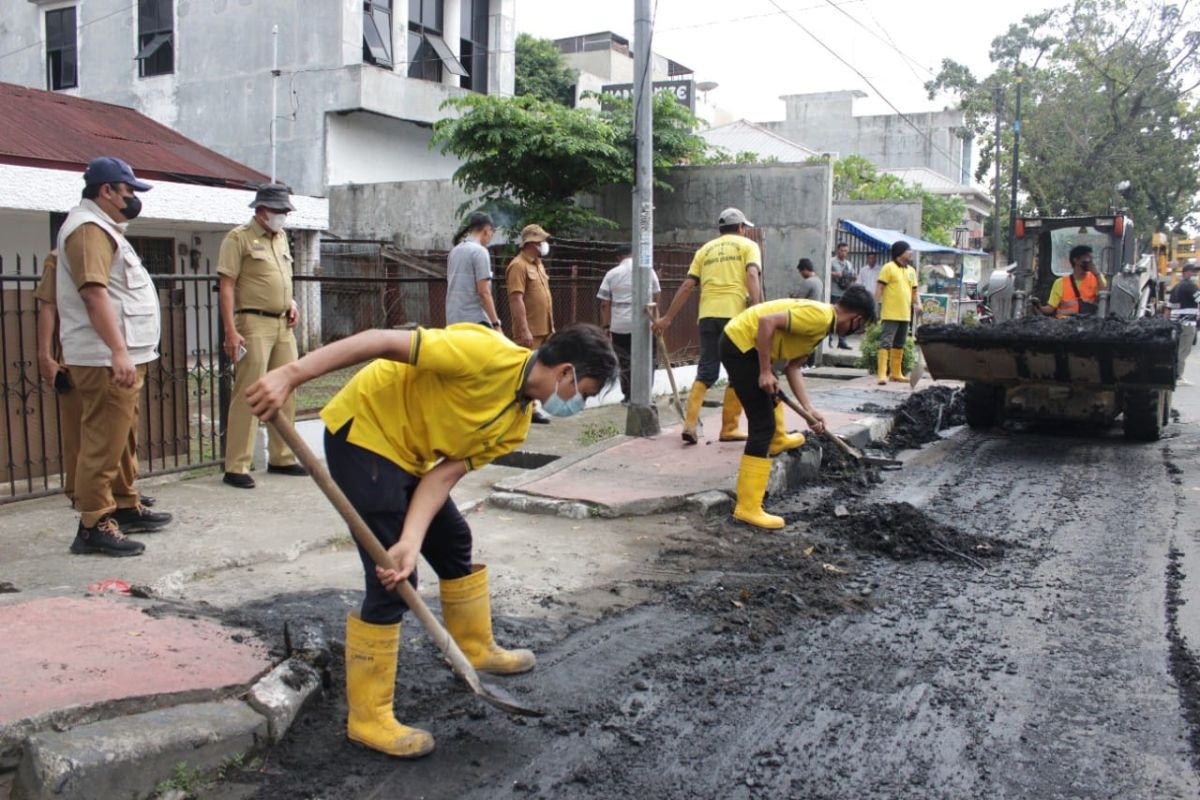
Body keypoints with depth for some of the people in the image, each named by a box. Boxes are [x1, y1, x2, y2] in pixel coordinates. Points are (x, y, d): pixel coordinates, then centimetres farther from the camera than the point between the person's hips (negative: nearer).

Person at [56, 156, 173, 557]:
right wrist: (118, 351, -29)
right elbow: (94, 294, -23)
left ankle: (125, 506, 27)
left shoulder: (102, 228, 22)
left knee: (120, 437, 17)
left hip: (122, 356, 11)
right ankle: (93, 525, -7)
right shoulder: (89, 228, -12)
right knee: (103, 442, -10)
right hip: (105, 359, -11)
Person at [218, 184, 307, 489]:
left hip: (283, 325, 8)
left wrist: (291, 303, 9)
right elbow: (227, 286, -10)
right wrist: (230, 331, -18)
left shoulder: (281, 238, 18)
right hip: (254, 324, -7)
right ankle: (236, 467, -4)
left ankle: (281, 457, 21)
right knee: (248, 394, -9)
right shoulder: (239, 237, -5)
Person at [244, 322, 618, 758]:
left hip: (406, 454, 9)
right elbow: (382, 342, -29)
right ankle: (368, 717, 5)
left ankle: (476, 649, 42)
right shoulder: (489, 354, -26)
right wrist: (291, 375, -35)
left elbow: (445, 474, -6)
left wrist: (411, 541, -21)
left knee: (454, 542, 19)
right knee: (392, 582, -9)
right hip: (362, 431, -9)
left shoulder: (517, 423, 1)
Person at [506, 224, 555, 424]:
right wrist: (524, 330, -24)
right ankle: (529, 410, 1)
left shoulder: (538, 264, 16)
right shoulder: (518, 266, -13)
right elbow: (516, 299, -19)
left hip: (543, 329, 9)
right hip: (529, 331, -9)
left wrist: (551, 325, 20)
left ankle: (530, 408, 19)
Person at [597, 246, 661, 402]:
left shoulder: (611, 274, 4)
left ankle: (628, 395, 10)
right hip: (645, 324, 0)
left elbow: (604, 304, 1)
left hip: (620, 325, 0)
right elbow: (656, 298, 8)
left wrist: (605, 326, 7)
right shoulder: (648, 270, 5)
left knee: (624, 362, 9)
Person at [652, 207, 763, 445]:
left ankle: (690, 424, -2)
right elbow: (752, 276, -8)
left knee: (706, 371, 10)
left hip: (708, 314, 4)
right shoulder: (748, 245, 12)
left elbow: (687, 286, 13)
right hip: (735, 313, -3)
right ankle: (729, 428, 10)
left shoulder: (706, 249, 21)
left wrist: (668, 318, 15)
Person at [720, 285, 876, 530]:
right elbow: (767, 321, -25)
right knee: (763, 425, -9)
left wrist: (809, 409, 5)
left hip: (746, 344, 10)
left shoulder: (821, 324, 15)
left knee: (772, 393, 36)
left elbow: (792, 367, 12)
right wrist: (765, 372, -21)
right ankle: (747, 507, -8)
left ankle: (775, 442, 60)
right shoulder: (820, 316, -16)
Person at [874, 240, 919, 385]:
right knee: (886, 343, -10)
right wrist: (878, 305, -16)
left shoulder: (911, 270, 16)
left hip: (905, 314, 7)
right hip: (890, 313, -7)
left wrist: (916, 304, 6)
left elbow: (913, 290, 21)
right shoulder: (889, 267, -5)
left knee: (899, 344, 13)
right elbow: (879, 287, -9)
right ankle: (882, 374, -13)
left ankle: (896, 373, 21)